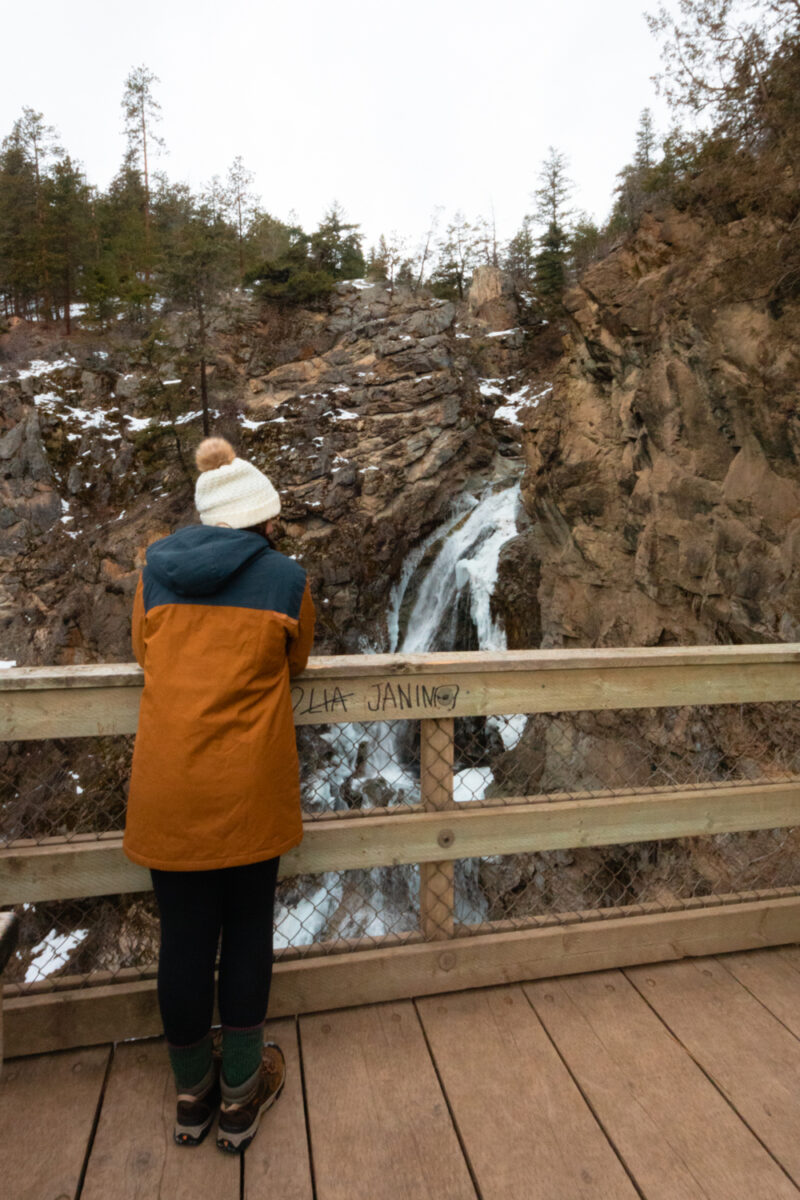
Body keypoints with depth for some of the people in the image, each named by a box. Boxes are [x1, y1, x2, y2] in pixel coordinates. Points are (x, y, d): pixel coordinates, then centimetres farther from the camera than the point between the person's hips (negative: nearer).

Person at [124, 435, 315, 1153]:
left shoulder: (158, 565, 3)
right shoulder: (285, 576, -4)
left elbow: (145, 656, 12)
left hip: (168, 784, 3)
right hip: (249, 787, -2)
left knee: (184, 937, 15)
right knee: (248, 932, 15)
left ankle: (192, 1094, 37)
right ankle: (240, 1096, 31)